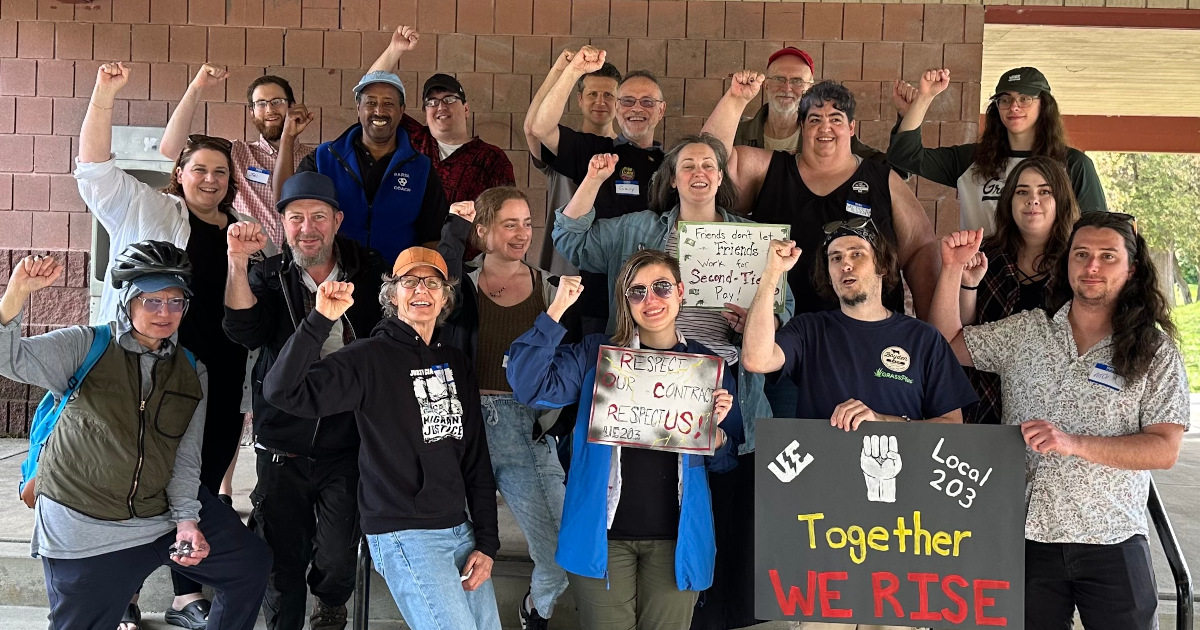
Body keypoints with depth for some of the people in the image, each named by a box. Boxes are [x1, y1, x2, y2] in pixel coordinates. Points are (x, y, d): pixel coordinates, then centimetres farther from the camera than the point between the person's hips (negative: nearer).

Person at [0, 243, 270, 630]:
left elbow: (186, 458, 3)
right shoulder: (85, 348, -8)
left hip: (161, 515, 4)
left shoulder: (192, 373, 4)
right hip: (82, 529, -4)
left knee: (251, 563, 8)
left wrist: (186, 519, -8)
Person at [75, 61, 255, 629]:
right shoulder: (146, 213, 5)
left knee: (201, 485, 11)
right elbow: (94, 169, -7)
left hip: (223, 381, 4)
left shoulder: (245, 231, 14)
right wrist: (104, 96, -14)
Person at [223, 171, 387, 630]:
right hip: (282, 446, 0)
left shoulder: (368, 270, 1)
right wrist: (238, 262, -28)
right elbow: (246, 332, -18)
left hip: (348, 446, 0)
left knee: (337, 561, 8)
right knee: (283, 561, 9)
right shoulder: (268, 275, 0)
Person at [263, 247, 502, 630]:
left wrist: (486, 542, 6)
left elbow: (477, 458, 11)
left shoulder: (456, 363, 11)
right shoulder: (370, 358, -7)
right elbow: (283, 392, -20)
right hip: (403, 536, -6)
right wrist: (320, 320, -28)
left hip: (460, 530, 7)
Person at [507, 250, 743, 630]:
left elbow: (728, 462, 11)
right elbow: (531, 387, -13)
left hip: (676, 537, 2)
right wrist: (557, 309, -16)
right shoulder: (596, 355, 2)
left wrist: (716, 429, -12)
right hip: (604, 533, -1)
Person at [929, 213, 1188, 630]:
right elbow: (948, 344, 8)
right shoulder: (1024, 331, 5)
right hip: (1028, 533, 2)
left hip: (1111, 541, -2)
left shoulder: (1155, 352, -2)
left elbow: (1165, 449, -10)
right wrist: (953, 269, -3)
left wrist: (1073, 443, -23)